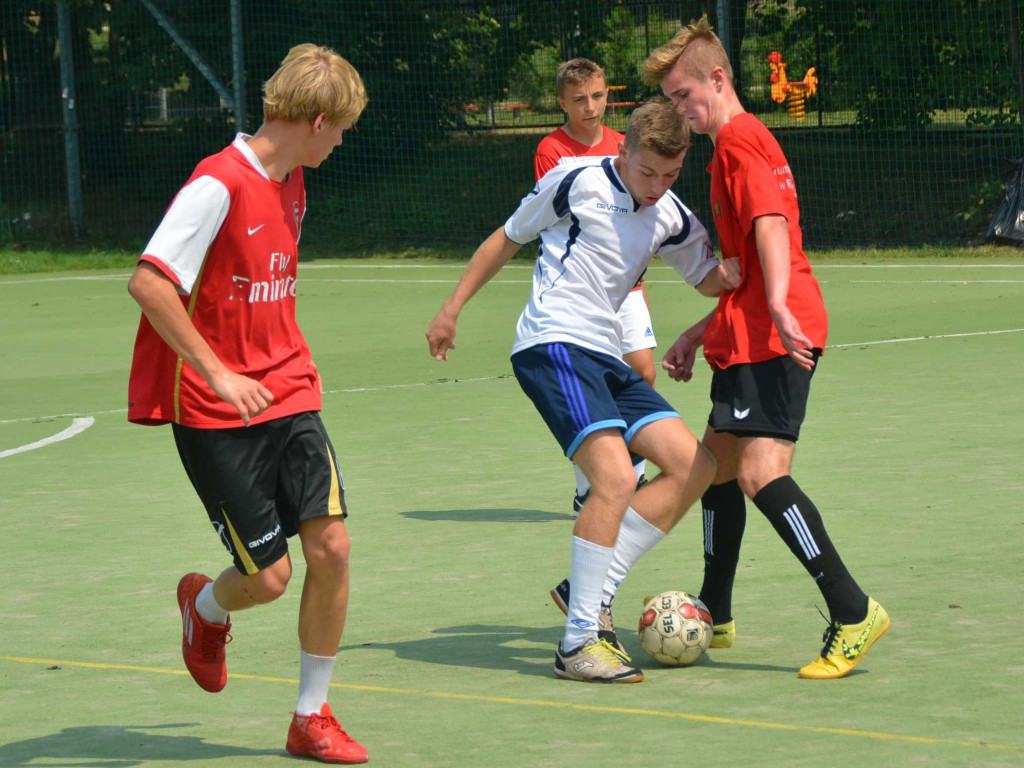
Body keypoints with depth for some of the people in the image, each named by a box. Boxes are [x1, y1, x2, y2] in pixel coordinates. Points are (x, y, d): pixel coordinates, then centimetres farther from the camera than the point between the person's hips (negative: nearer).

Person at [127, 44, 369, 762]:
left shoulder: (291, 184, 10)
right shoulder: (219, 184, -17)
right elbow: (148, 282, -23)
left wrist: (294, 365, 16)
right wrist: (219, 374, -23)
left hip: (286, 397, 7)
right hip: (213, 411, -7)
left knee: (331, 546, -8)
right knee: (269, 576, -5)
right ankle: (205, 606, 33)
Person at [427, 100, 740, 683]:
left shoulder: (672, 219, 13)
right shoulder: (576, 182, -3)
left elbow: (712, 279, 25)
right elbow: (507, 240, 9)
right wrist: (453, 308, 10)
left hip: (603, 356, 8)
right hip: (552, 345, -8)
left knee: (694, 466, -2)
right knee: (616, 477, -24)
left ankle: (595, 589, 4)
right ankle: (579, 643, -18)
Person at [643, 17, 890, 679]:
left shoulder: (738, 139, -7)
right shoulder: (748, 141, 24)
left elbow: (770, 223, -22)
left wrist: (779, 306, -34)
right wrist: (700, 334, 31)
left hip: (774, 338, -11)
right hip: (751, 336, 11)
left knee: (761, 474, -19)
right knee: (719, 464, 18)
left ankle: (853, 612, -22)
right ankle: (715, 616, 29)